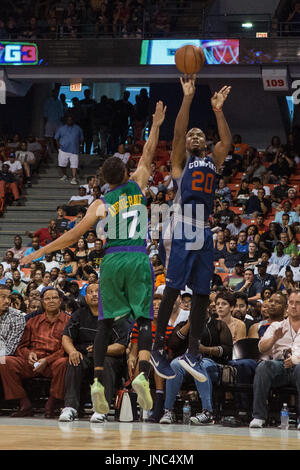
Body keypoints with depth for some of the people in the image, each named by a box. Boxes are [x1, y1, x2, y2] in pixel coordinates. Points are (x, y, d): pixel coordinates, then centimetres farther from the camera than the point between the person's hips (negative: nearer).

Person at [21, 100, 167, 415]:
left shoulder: (100, 205, 5)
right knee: (144, 320, -1)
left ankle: (98, 381, -4)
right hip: (138, 259, 0)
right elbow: (147, 155, 24)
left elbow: (73, 236, 1)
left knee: (105, 323, 9)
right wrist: (156, 125, 32)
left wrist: (39, 252, 8)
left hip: (112, 261, 0)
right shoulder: (137, 186, 8)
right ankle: (143, 374, -23)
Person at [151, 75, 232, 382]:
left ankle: (192, 354, 10)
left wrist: (218, 110, -1)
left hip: (204, 231, 5)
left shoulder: (212, 161, 20)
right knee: (172, 290, -8)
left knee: (202, 294, 4)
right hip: (181, 228, -5)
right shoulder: (180, 161, 8)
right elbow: (178, 132, -7)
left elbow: (226, 141, 5)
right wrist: (188, 98, -13)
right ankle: (157, 350, -2)